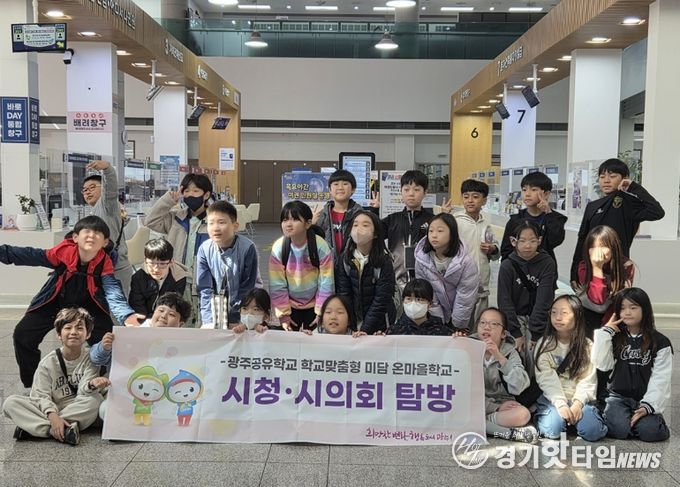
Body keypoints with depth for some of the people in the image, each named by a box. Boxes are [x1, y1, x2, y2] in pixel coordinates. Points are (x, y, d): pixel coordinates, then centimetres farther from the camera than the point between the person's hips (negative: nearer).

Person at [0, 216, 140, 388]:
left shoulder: (104, 263, -25)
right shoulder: (63, 251, -25)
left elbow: (113, 291, -35)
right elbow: (31, 256, -16)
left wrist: (126, 315, -53)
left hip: (88, 305, -1)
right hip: (54, 302, 1)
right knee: (22, 335, -6)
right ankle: (32, 385, 14)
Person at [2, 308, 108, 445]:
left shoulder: (91, 359, -3)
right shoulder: (48, 362, -1)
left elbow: (84, 391, -15)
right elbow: (41, 395, -9)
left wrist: (91, 384, -41)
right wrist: (52, 415, -28)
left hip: (79, 412, -1)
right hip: (52, 410, 1)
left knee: (94, 399, -33)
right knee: (10, 403, -18)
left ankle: (32, 426, -25)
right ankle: (63, 431, -32)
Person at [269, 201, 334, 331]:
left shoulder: (321, 247, -22)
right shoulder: (278, 248, -18)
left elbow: (326, 283, -15)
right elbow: (277, 285, -12)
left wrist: (322, 313, -13)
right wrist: (283, 314, -12)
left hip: (314, 303, -1)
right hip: (290, 303, 1)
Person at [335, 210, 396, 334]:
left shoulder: (384, 261, -14)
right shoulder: (344, 259, -4)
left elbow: (381, 300, -17)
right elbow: (343, 295, -6)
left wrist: (365, 330, -23)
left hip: (379, 326, -2)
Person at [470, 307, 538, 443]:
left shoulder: (509, 352, 0)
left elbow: (518, 387, -18)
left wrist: (500, 358, -26)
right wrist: (496, 407, -14)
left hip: (502, 406, 0)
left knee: (523, 414, -31)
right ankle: (508, 432, -25)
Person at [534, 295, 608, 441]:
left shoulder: (587, 346, 6)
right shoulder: (544, 344, 1)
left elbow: (588, 380, -3)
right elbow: (546, 379, -9)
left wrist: (578, 403, -19)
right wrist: (561, 404, -22)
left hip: (579, 399, 2)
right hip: (553, 398, -1)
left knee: (592, 431, -24)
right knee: (553, 429, -28)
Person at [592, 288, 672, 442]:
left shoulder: (660, 342, 2)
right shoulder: (614, 338, 7)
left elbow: (660, 380, -5)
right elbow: (602, 365, -7)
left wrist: (647, 406, -17)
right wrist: (605, 332, -8)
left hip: (644, 400, 0)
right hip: (618, 397, 0)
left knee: (649, 431, -26)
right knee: (620, 429, -26)